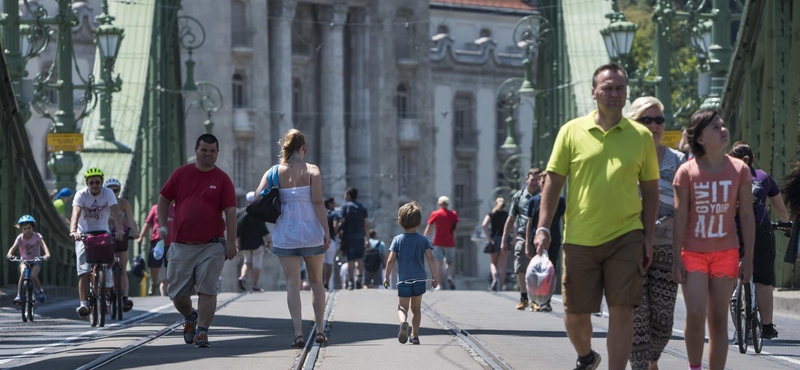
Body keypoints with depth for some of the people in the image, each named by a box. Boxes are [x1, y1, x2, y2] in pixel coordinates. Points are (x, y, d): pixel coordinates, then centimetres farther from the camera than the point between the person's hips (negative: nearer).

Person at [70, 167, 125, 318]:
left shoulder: (108, 193, -10)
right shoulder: (81, 194, -12)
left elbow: (115, 213, -23)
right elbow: (75, 214, -26)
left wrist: (119, 230, -41)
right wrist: (73, 231, -45)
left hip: (103, 233, 1)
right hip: (84, 233, -1)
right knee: (84, 270, -15)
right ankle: (84, 304, -19)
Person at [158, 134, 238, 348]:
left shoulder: (222, 179, 2)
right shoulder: (181, 174, 7)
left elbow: (230, 211, -2)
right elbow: (163, 200, 14)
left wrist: (231, 241, -10)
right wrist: (163, 226, 2)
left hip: (211, 245, -2)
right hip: (181, 243, 2)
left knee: (207, 290, -10)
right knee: (177, 293, 5)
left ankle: (202, 332, -7)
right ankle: (189, 317, 33)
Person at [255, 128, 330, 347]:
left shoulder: (273, 172, 0)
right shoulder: (312, 171, -5)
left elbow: (257, 199, -8)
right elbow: (318, 202, -12)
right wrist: (327, 232, -11)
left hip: (285, 234, 1)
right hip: (311, 232, -1)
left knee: (292, 284, 2)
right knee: (316, 281, 15)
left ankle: (298, 332, -9)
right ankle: (320, 329, 12)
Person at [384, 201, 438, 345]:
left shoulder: (397, 240, -2)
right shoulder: (423, 240, 0)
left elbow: (391, 259, -7)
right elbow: (430, 258, -7)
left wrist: (386, 277, 3)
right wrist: (434, 277, -2)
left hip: (403, 280, -2)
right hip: (420, 279, 2)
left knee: (402, 307, 1)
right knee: (416, 308, 17)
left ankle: (404, 322, -31)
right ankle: (415, 335, 15)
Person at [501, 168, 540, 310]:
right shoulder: (519, 196, 11)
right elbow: (511, 219, 15)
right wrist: (504, 240, 12)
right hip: (522, 237, 1)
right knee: (521, 269, -1)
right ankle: (523, 298, 12)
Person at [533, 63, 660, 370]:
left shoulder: (641, 136, 5)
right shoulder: (572, 132, 2)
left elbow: (650, 189, 9)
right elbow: (553, 182, 4)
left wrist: (648, 238, 3)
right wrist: (543, 228, -5)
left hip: (626, 236, 0)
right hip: (580, 238, 0)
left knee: (622, 311, -9)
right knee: (575, 313, 7)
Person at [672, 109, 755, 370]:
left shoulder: (739, 170, 0)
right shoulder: (687, 172, -5)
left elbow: (747, 216, 4)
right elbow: (680, 218, -3)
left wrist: (748, 258, 1)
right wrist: (677, 259, -5)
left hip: (725, 253, 2)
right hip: (693, 253, -2)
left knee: (719, 320, 3)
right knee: (696, 314, -15)